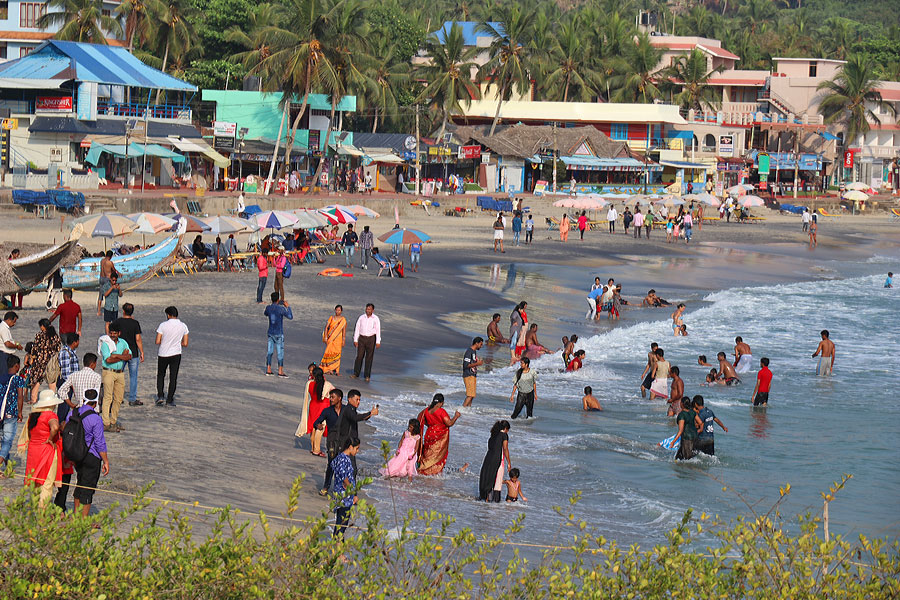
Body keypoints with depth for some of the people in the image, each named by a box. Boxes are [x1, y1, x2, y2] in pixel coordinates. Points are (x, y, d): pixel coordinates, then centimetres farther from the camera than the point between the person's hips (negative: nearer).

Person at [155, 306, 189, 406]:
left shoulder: (163, 325, -12)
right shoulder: (183, 326, -3)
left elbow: (157, 342, -13)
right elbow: (185, 344, -1)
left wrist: (164, 341, 8)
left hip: (163, 354, -1)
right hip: (176, 355, 1)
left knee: (160, 376, 18)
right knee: (173, 378, 7)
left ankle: (160, 396, 7)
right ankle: (169, 400, 8)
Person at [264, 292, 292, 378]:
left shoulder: (268, 308, -2)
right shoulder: (281, 309, -17)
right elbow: (291, 317, -12)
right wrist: (288, 307, -3)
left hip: (270, 333, 5)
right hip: (279, 334, -5)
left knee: (269, 351, 9)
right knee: (280, 352, 0)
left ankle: (268, 370, 11)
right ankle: (280, 371, 0)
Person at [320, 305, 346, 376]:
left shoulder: (343, 320, 0)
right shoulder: (331, 318, 3)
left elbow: (344, 331, 0)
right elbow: (326, 327, 2)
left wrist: (343, 340, -3)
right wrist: (325, 337, -7)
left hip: (338, 338, -1)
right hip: (330, 338, 1)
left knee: (337, 353, -3)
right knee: (329, 353, 1)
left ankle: (337, 370, 1)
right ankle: (329, 368, 11)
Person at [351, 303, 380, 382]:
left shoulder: (376, 319, -3)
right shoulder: (361, 317, 2)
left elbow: (378, 330, -4)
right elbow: (357, 329, 6)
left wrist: (378, 342, -10)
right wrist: (355, 340, 1)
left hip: (371, 338, -1)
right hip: (362, 338, 1)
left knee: (369, 357, 1)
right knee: (359, 356, -1)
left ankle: (367, 375, 7)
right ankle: (356, 373, 6)